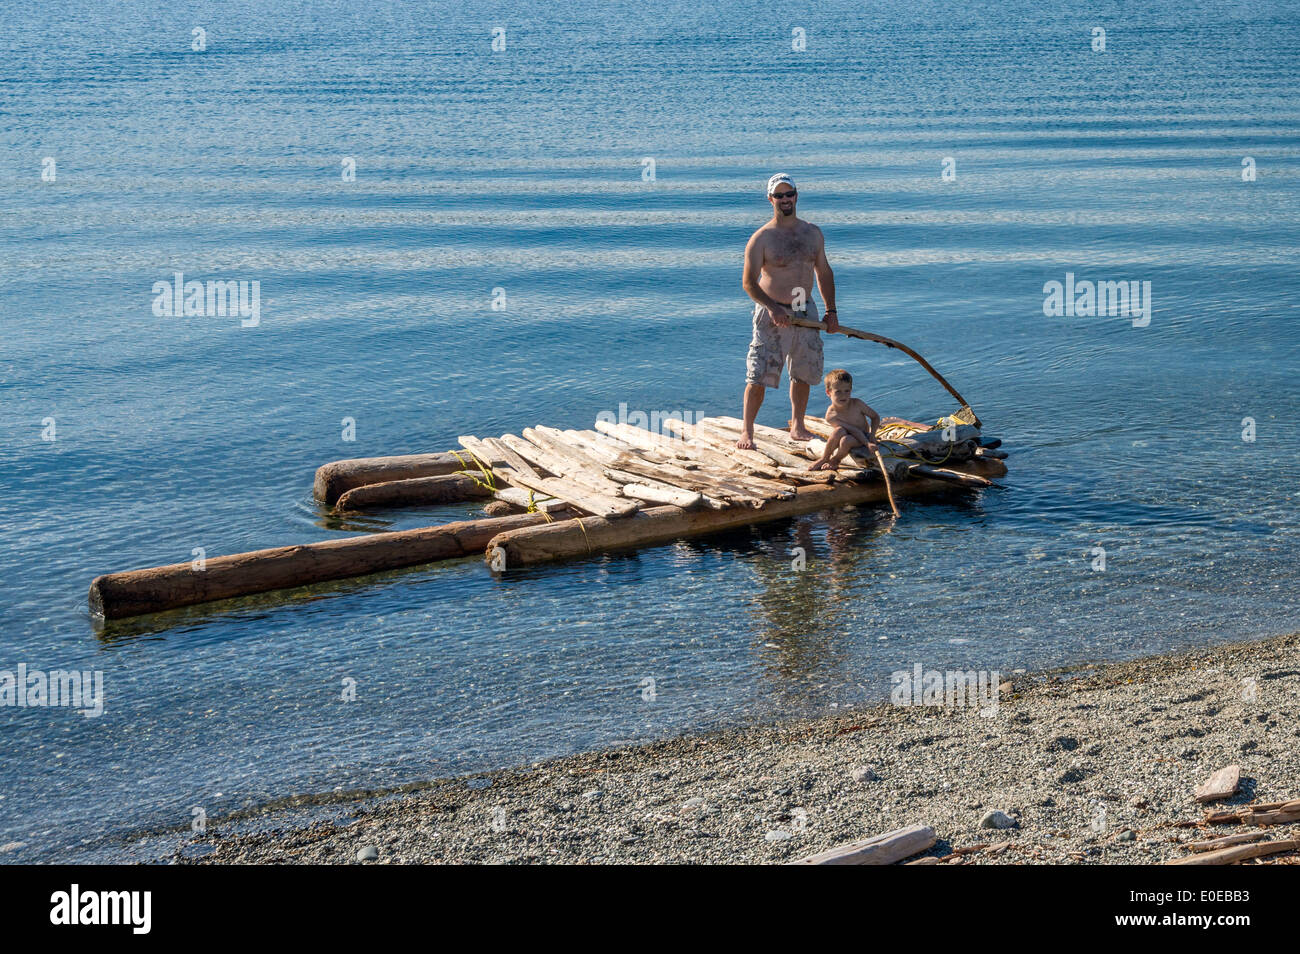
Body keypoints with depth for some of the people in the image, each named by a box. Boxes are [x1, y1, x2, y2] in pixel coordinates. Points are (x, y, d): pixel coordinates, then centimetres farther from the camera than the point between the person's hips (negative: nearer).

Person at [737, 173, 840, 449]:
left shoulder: (813, 233, 8)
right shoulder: (761, 238, -7)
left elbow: (824, 273, 15)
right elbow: (749, 282, -9)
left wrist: (831, 311, 9)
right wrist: (772, 308, -21)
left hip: (805, 311, 5)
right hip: (772, 313, -5)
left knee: (803, 373, 12)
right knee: (759, 377, -8)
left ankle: (797, 426, 27)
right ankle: (747, 431, 2)